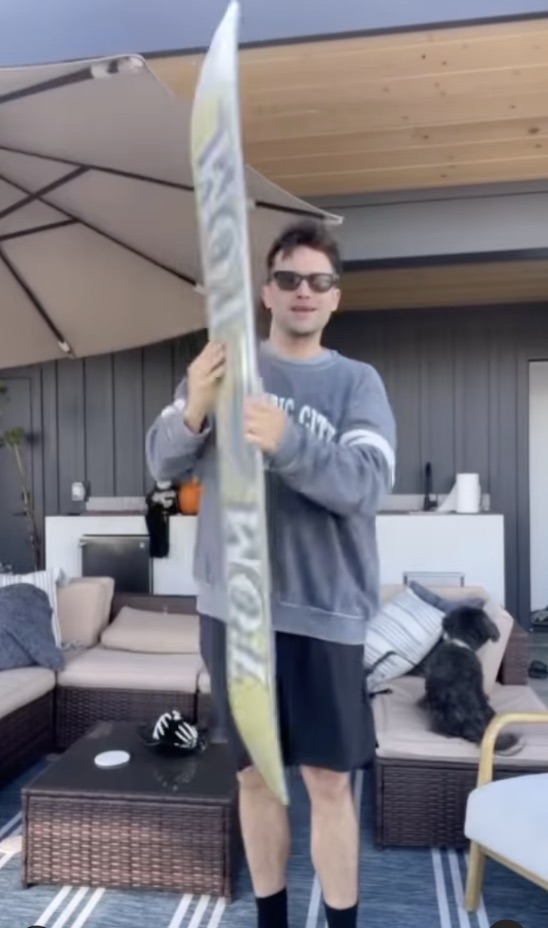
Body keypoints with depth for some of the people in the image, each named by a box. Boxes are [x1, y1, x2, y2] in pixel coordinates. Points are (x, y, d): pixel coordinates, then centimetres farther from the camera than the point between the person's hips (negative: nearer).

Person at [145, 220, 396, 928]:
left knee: (329, 782, 7)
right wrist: (193, 412, -22)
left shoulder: (358, 382, 1)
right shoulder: (224, 364, 6)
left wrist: (286, 442, -33)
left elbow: (367, 485, -14)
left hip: (323, 612, -1)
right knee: (255, 775, 14)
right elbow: (162, 464, 0)